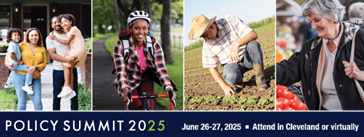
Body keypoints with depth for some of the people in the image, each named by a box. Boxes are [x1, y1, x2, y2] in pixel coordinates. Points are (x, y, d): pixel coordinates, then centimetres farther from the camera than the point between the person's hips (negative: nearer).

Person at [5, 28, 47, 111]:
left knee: (38, 101, -6)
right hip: (20, 76, -2)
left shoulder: (42, 50, 14)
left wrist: (35, 67, -11)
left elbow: (44, 64, 8)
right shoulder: (22, 45, 7)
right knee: (22, 101, 1)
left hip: (35, 78, 2)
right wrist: (7, 63, -5)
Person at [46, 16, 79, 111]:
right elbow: (52, 55, -10)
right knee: (57, 96, 4)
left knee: (74, 95, 3)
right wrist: (67, 60, -23)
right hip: (58, 70, -3)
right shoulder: (50, 38, 1)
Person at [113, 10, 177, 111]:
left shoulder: (154, 45, -14)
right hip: (129, 81, -2)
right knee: (137, 106, -24)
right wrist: (124, 89, -47)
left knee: (148, 106, -22)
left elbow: (160, 68, -23)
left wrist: (168, 87, -40)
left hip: (145, 80, 2)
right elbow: (121, 71, -28)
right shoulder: (121, 46, -20)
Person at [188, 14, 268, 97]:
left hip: (248, 58, 0)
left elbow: (253, 35, -21)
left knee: (253, 44, -34)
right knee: (231, 77, -36)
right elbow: (212, 68, -2)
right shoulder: (207, 44, -10)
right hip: (231, 64, 0)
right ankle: (238, 81, 3)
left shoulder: (231, 21, -15)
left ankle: (260, 78, -14)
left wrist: (236, 44, -38)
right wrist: (224, 86, -14)